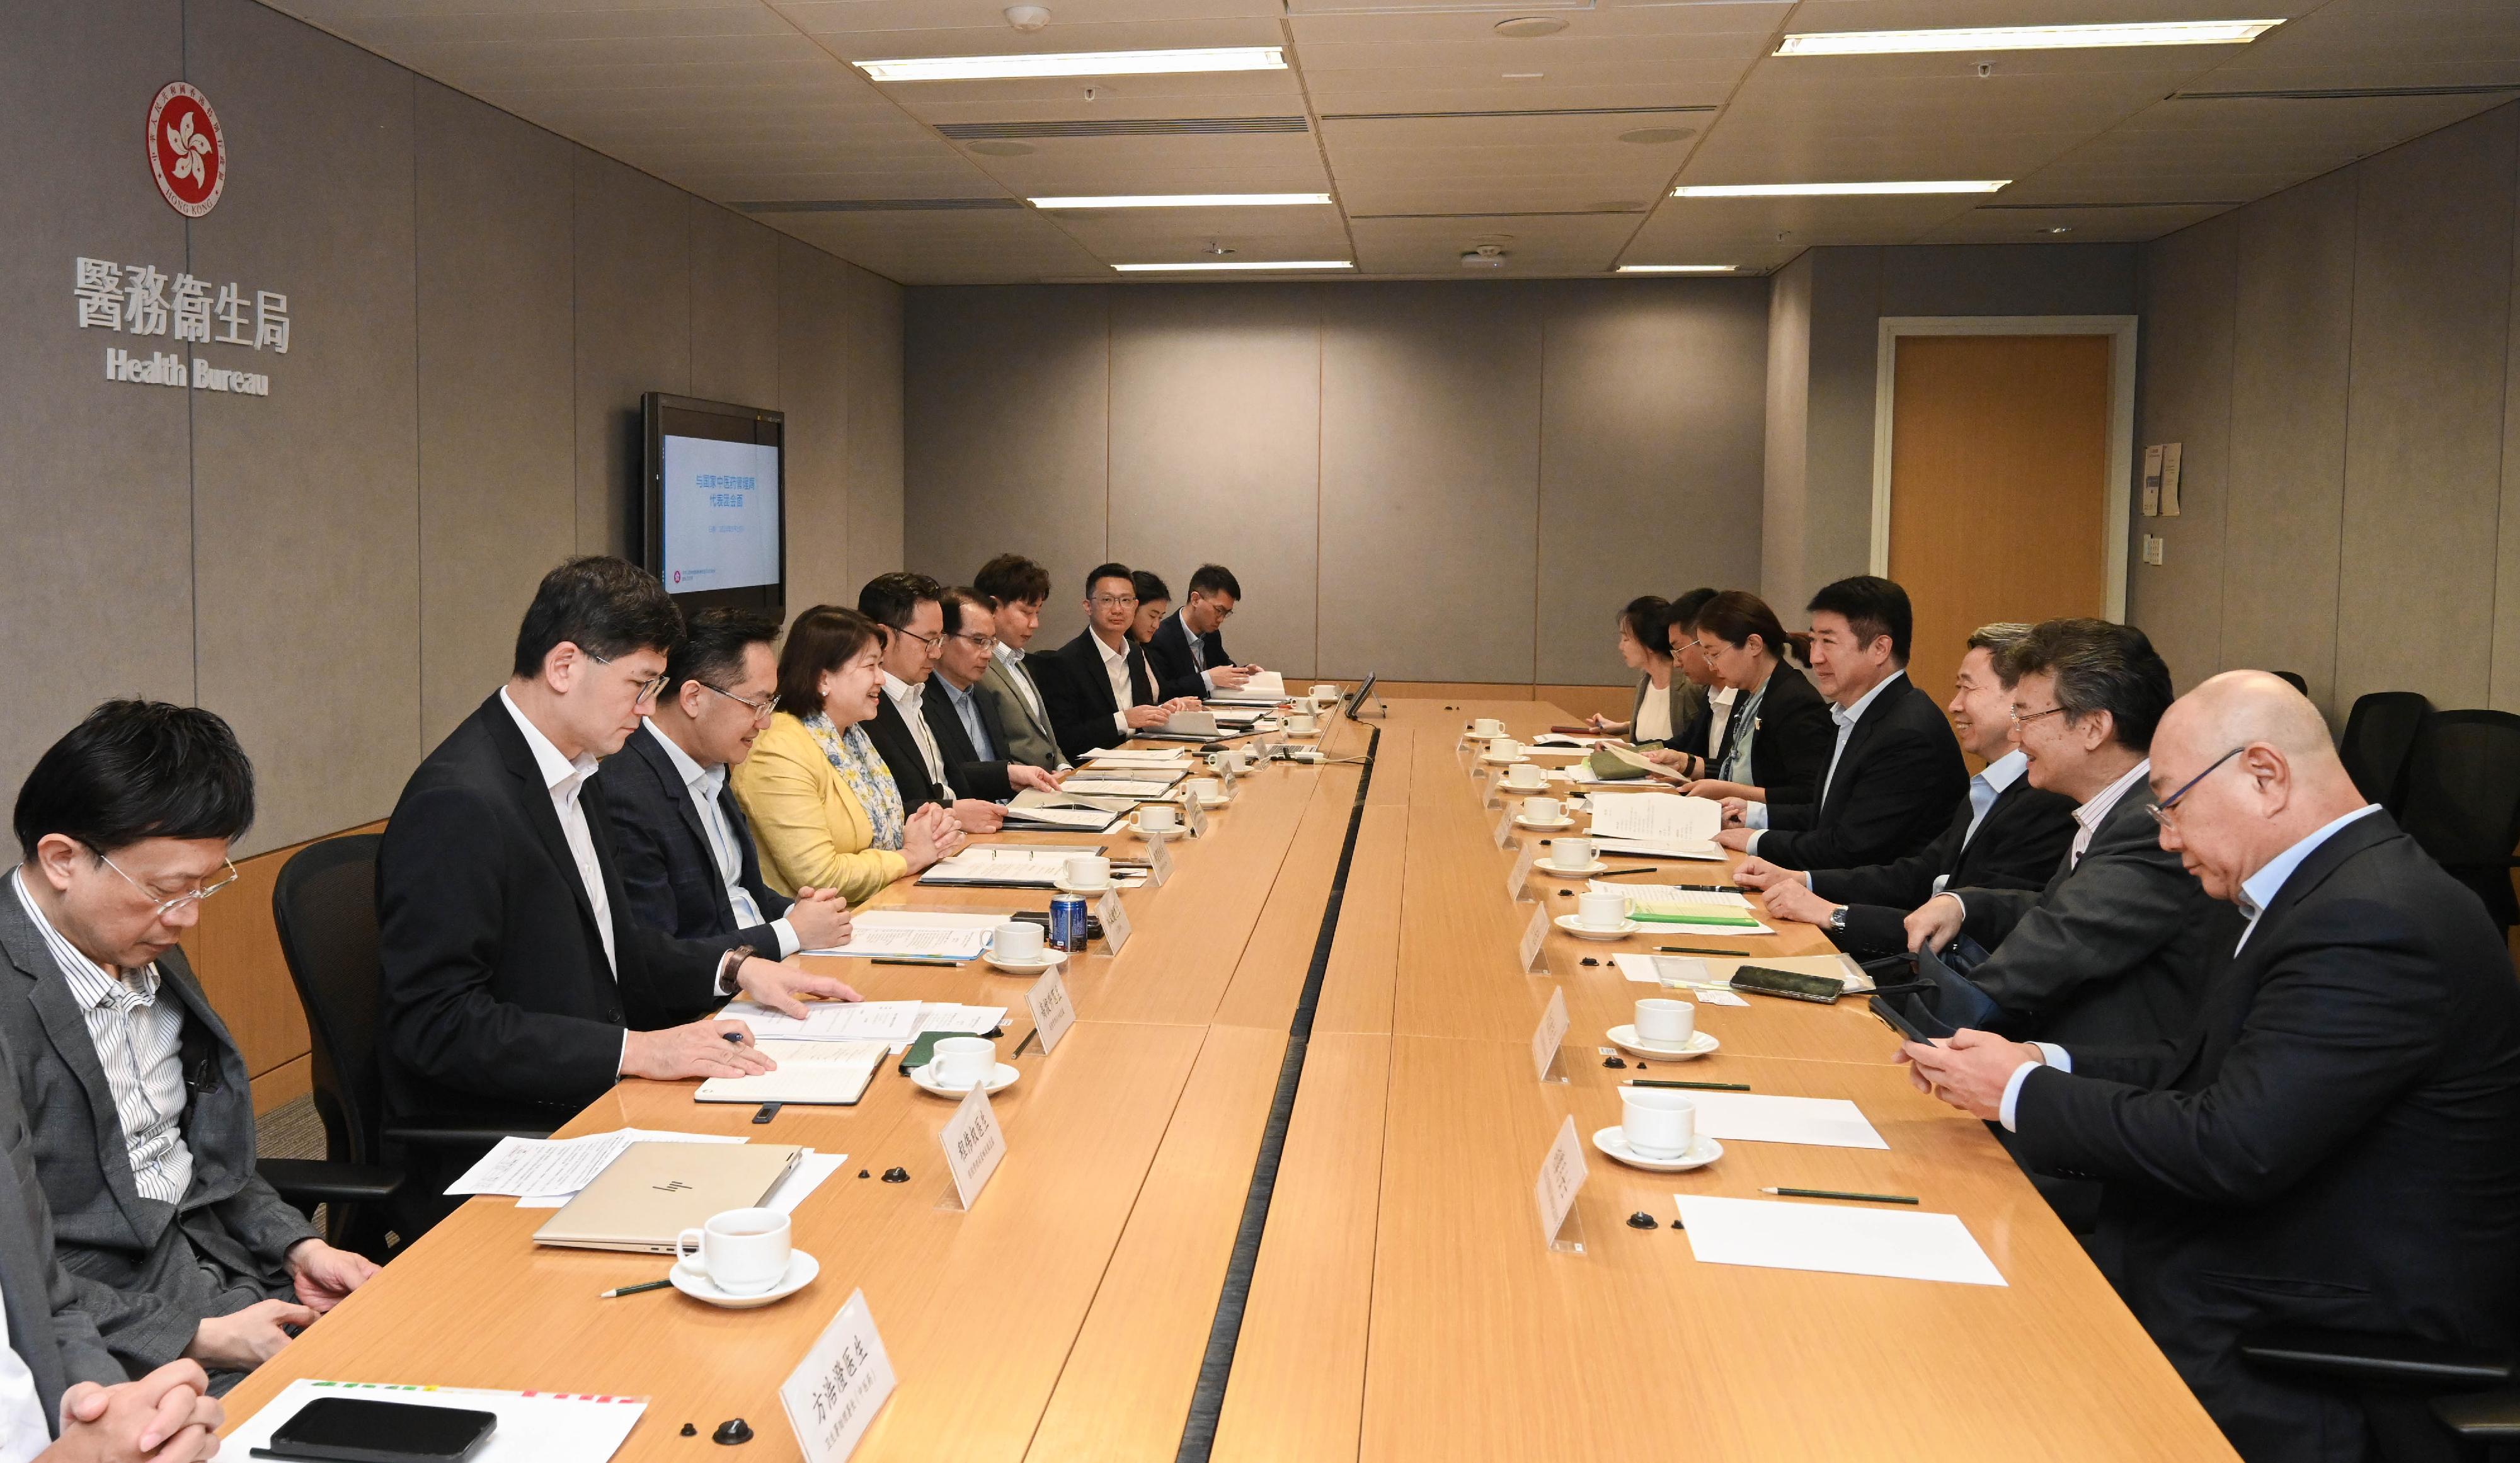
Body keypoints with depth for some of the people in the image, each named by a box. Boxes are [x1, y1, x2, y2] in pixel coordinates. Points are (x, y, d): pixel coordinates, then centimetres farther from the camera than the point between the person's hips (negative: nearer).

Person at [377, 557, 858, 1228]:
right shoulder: (459, 802, -20)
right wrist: (634, 1050, -26)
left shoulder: (574, 775, 10)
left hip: (582, 1109, 9)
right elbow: (435, 1021, -23)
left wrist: (734, 968, 5)